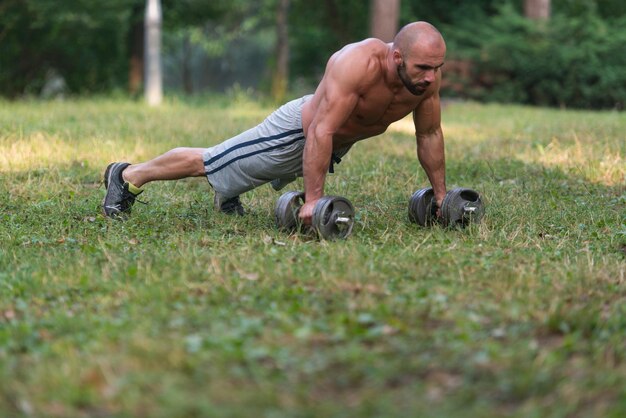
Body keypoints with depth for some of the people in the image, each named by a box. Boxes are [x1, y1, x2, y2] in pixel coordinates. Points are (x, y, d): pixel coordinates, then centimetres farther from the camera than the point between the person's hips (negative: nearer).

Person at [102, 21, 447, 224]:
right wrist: (313, 200, -43)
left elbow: (429, 134, -6)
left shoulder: (427, 75, -21)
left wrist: (441, 193, -2)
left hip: (337, 145, 7)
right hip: (297, 130, -6)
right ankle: (127, 176, 26)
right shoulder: (357, 64, -42)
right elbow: (321, 132, -42)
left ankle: (227, 192, 63)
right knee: (206, 162, 7)